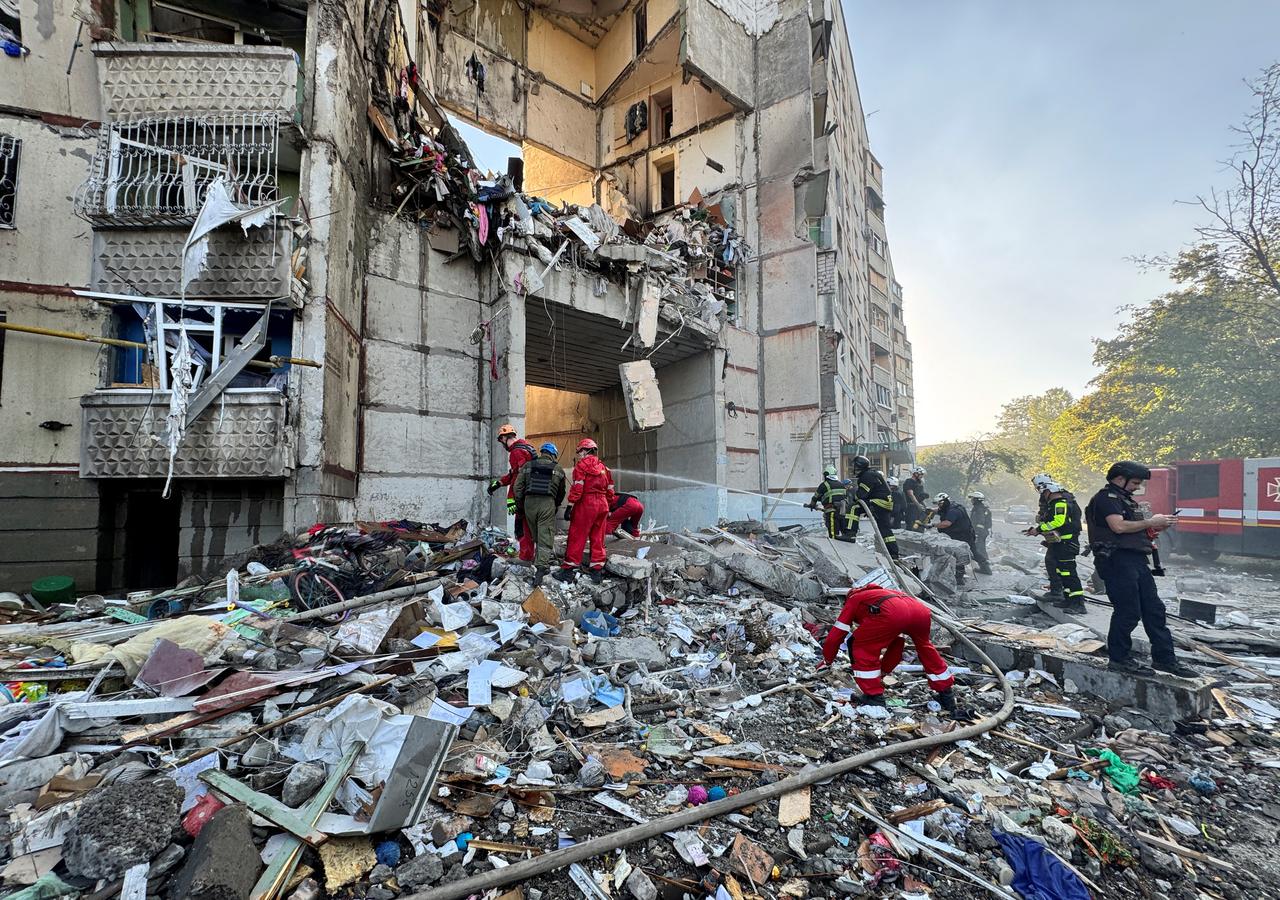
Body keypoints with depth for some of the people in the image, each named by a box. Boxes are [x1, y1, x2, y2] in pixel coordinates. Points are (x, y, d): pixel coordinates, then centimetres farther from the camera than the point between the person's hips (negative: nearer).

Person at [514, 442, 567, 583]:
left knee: (536, 536, 17)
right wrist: (556, 506, 30)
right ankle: (541, 567, -13)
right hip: (547, 503, -2)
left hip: (529, 502, 2)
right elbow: (561, 492, 15)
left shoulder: (528, 466, 11)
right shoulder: (558, 469, 9)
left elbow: (518, 487, 5)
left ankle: (542, 565, 25)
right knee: (545, 538, -1)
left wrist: (519, 506, 12)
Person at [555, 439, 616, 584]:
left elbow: (577, 488, -12)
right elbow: (610, 490, 17)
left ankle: (568, 570, 0)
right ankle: (597, 571, 12)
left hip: (586, 503, -6)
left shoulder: (581, 465, -4)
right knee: (598, 539, 10)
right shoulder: (604, 467, 16)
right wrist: (608, 508, 24)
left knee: (577, 538, -2)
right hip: (602, 505, 6)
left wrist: (570, 506, -12)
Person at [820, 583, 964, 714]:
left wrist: (827, 660, 43)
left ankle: (874, 697, 14)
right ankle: (947, 696, 43)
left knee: (863, 649, 14)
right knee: (925, 648, 33)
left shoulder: (852, 600, 31)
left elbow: (835, 636, 25)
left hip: (892, 613, -6)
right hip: (920, 609, 7)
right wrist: (884, 670, 59)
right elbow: (896, 642, 48)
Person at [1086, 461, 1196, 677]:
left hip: (1136, 561, 10)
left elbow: (1134, 531, 23)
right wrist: (1151, 522, -12)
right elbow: (1118, 526, -22)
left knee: (1154, 609, 11)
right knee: (1128, 611, -6)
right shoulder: (1106, 498, -9)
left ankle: (1164, 657, 20)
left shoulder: (1125, 499, 23)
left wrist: (1157, 527, 6)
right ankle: (1119, 659, 5)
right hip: (1117, 560, -10)